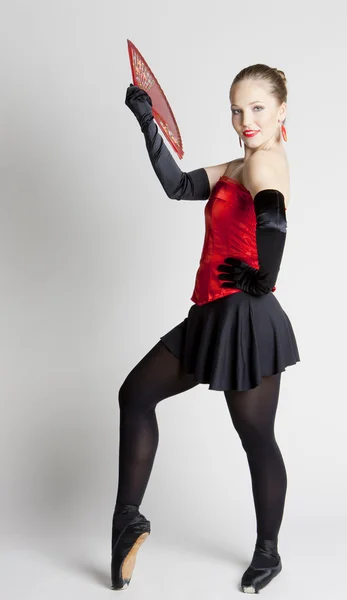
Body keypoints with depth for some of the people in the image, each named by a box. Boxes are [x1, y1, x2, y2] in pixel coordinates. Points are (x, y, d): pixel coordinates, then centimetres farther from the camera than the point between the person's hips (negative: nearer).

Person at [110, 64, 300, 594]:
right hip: (214, 317, 10)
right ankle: (128, 519, 19)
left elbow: (273, 218, -37)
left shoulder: (266, 160, -15)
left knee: (257, 439, 6)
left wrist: (262, 280, -26)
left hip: (246, 320, -10)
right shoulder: (237, 168, 14)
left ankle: (268, 554, 26)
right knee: (135, 394, 12)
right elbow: (178, 186, 13)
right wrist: (147, 122, 10)